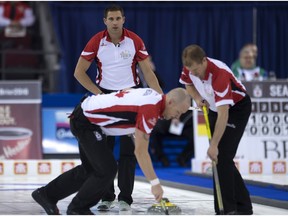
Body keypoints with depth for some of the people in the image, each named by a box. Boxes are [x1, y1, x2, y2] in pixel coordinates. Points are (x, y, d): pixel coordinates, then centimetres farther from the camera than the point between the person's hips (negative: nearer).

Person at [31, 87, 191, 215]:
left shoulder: (153, 94, 1)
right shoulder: (150, 110, -26)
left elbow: (125, 91, 21)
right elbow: (140, 151, -25)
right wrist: (155, 183, -21)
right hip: (85, 123, -10)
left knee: (90, 169, 19)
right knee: (107, 170, -11)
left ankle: (46, 194, 30)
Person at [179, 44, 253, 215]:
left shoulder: (220, 74, -37)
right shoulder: (190, 68, -15)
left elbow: (223, 115, -38)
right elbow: (188, 83, 12)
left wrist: (214, 145, -39)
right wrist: (197, 98, -8)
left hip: (238, 107, -8)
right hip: (215, 107, 8)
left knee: (222, 157, -16)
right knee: (218, 157, 5)